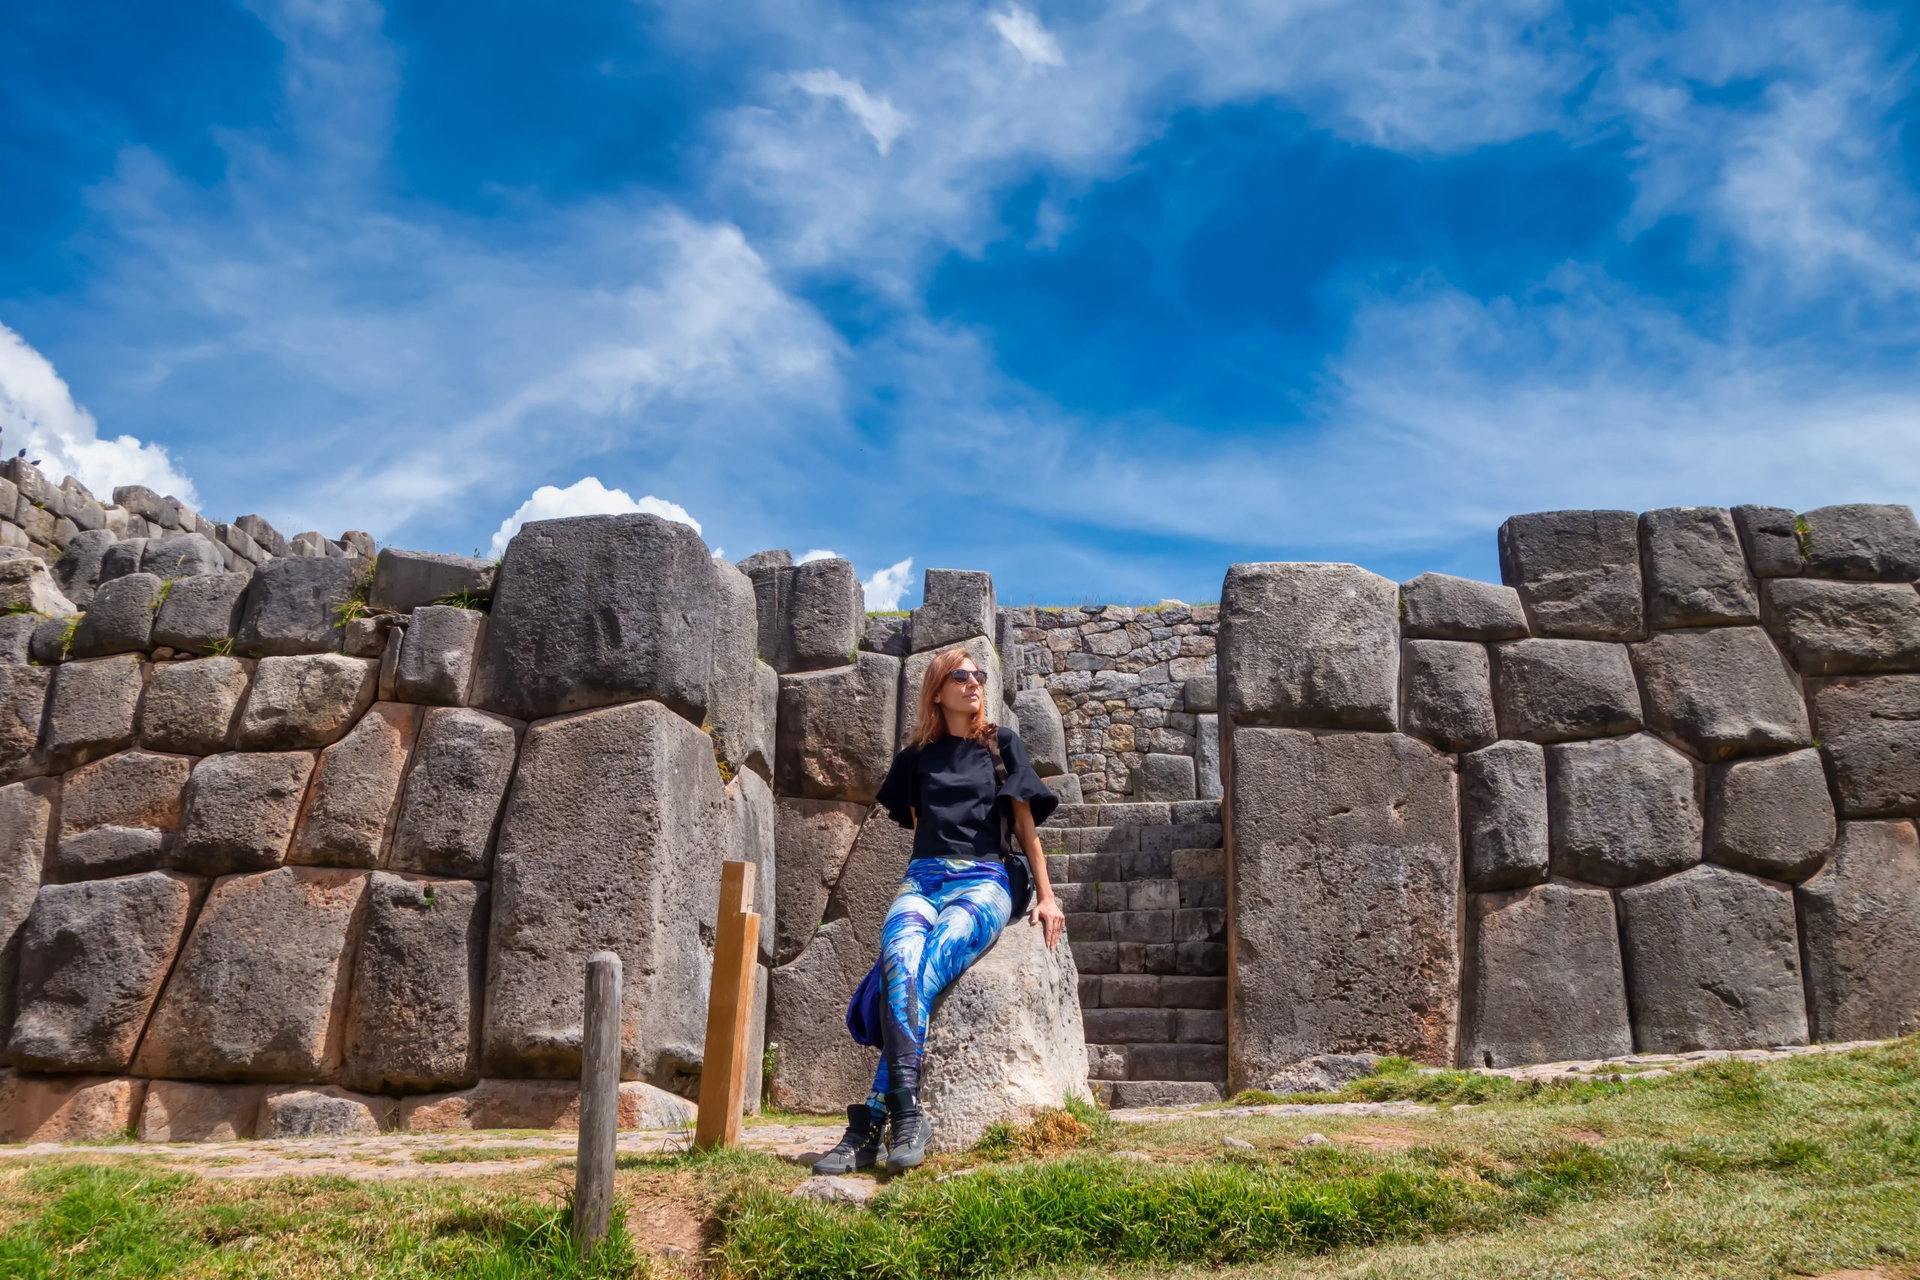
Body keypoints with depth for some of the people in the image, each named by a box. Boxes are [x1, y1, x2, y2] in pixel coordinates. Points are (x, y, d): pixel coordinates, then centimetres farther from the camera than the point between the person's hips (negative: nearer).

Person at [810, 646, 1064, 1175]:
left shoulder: (1002, 745, 16)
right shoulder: (917, 755, 20)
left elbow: (1025, 826, 15)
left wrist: (1046, 896, 9)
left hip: (984, 882, -2)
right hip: (923, 878, 2)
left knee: (925, 970, -32)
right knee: (899, 961, -33)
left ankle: (872, 1122, -36)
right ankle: (906, 1113, -39)